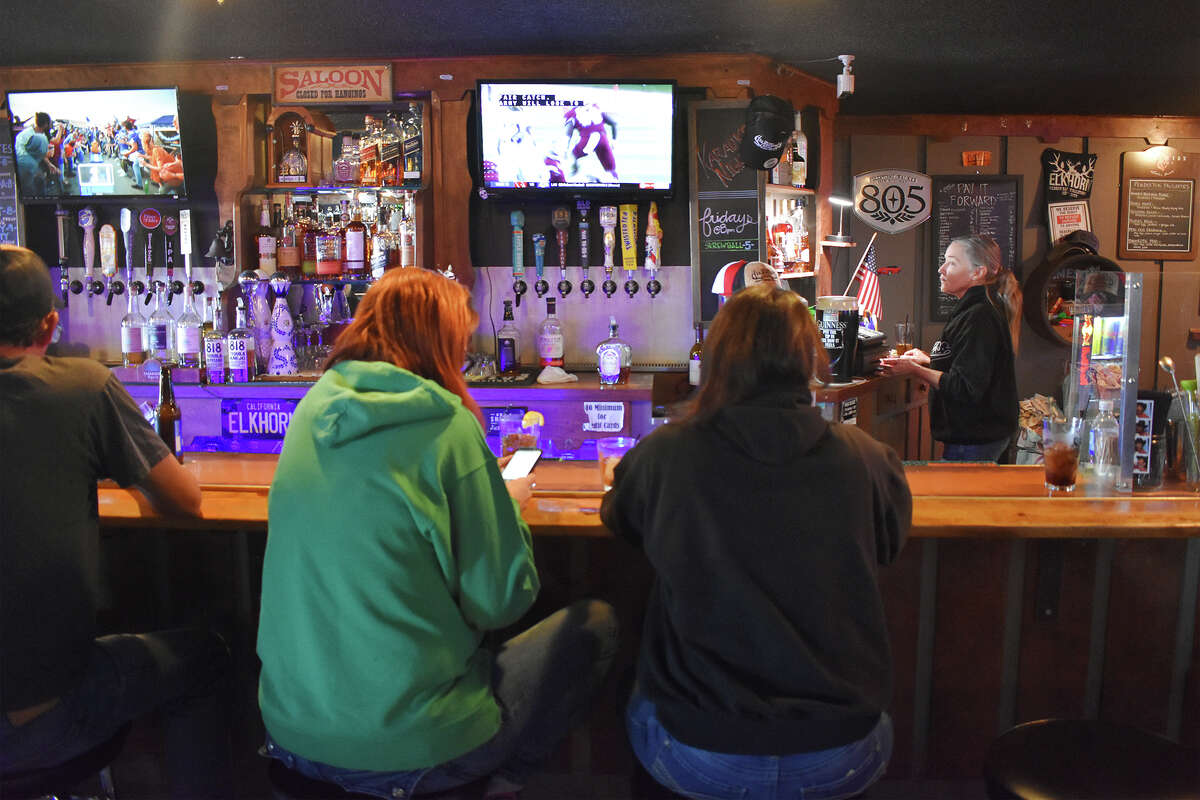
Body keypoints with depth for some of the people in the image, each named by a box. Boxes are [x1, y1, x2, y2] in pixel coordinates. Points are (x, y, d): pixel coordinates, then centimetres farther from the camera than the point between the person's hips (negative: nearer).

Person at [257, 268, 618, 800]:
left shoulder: (312, 411, 1)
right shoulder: (444, 427, -18)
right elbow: (501, 601, -13)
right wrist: (509, 506, 4)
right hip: (406, 751, -6)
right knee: (595, 624, 12)